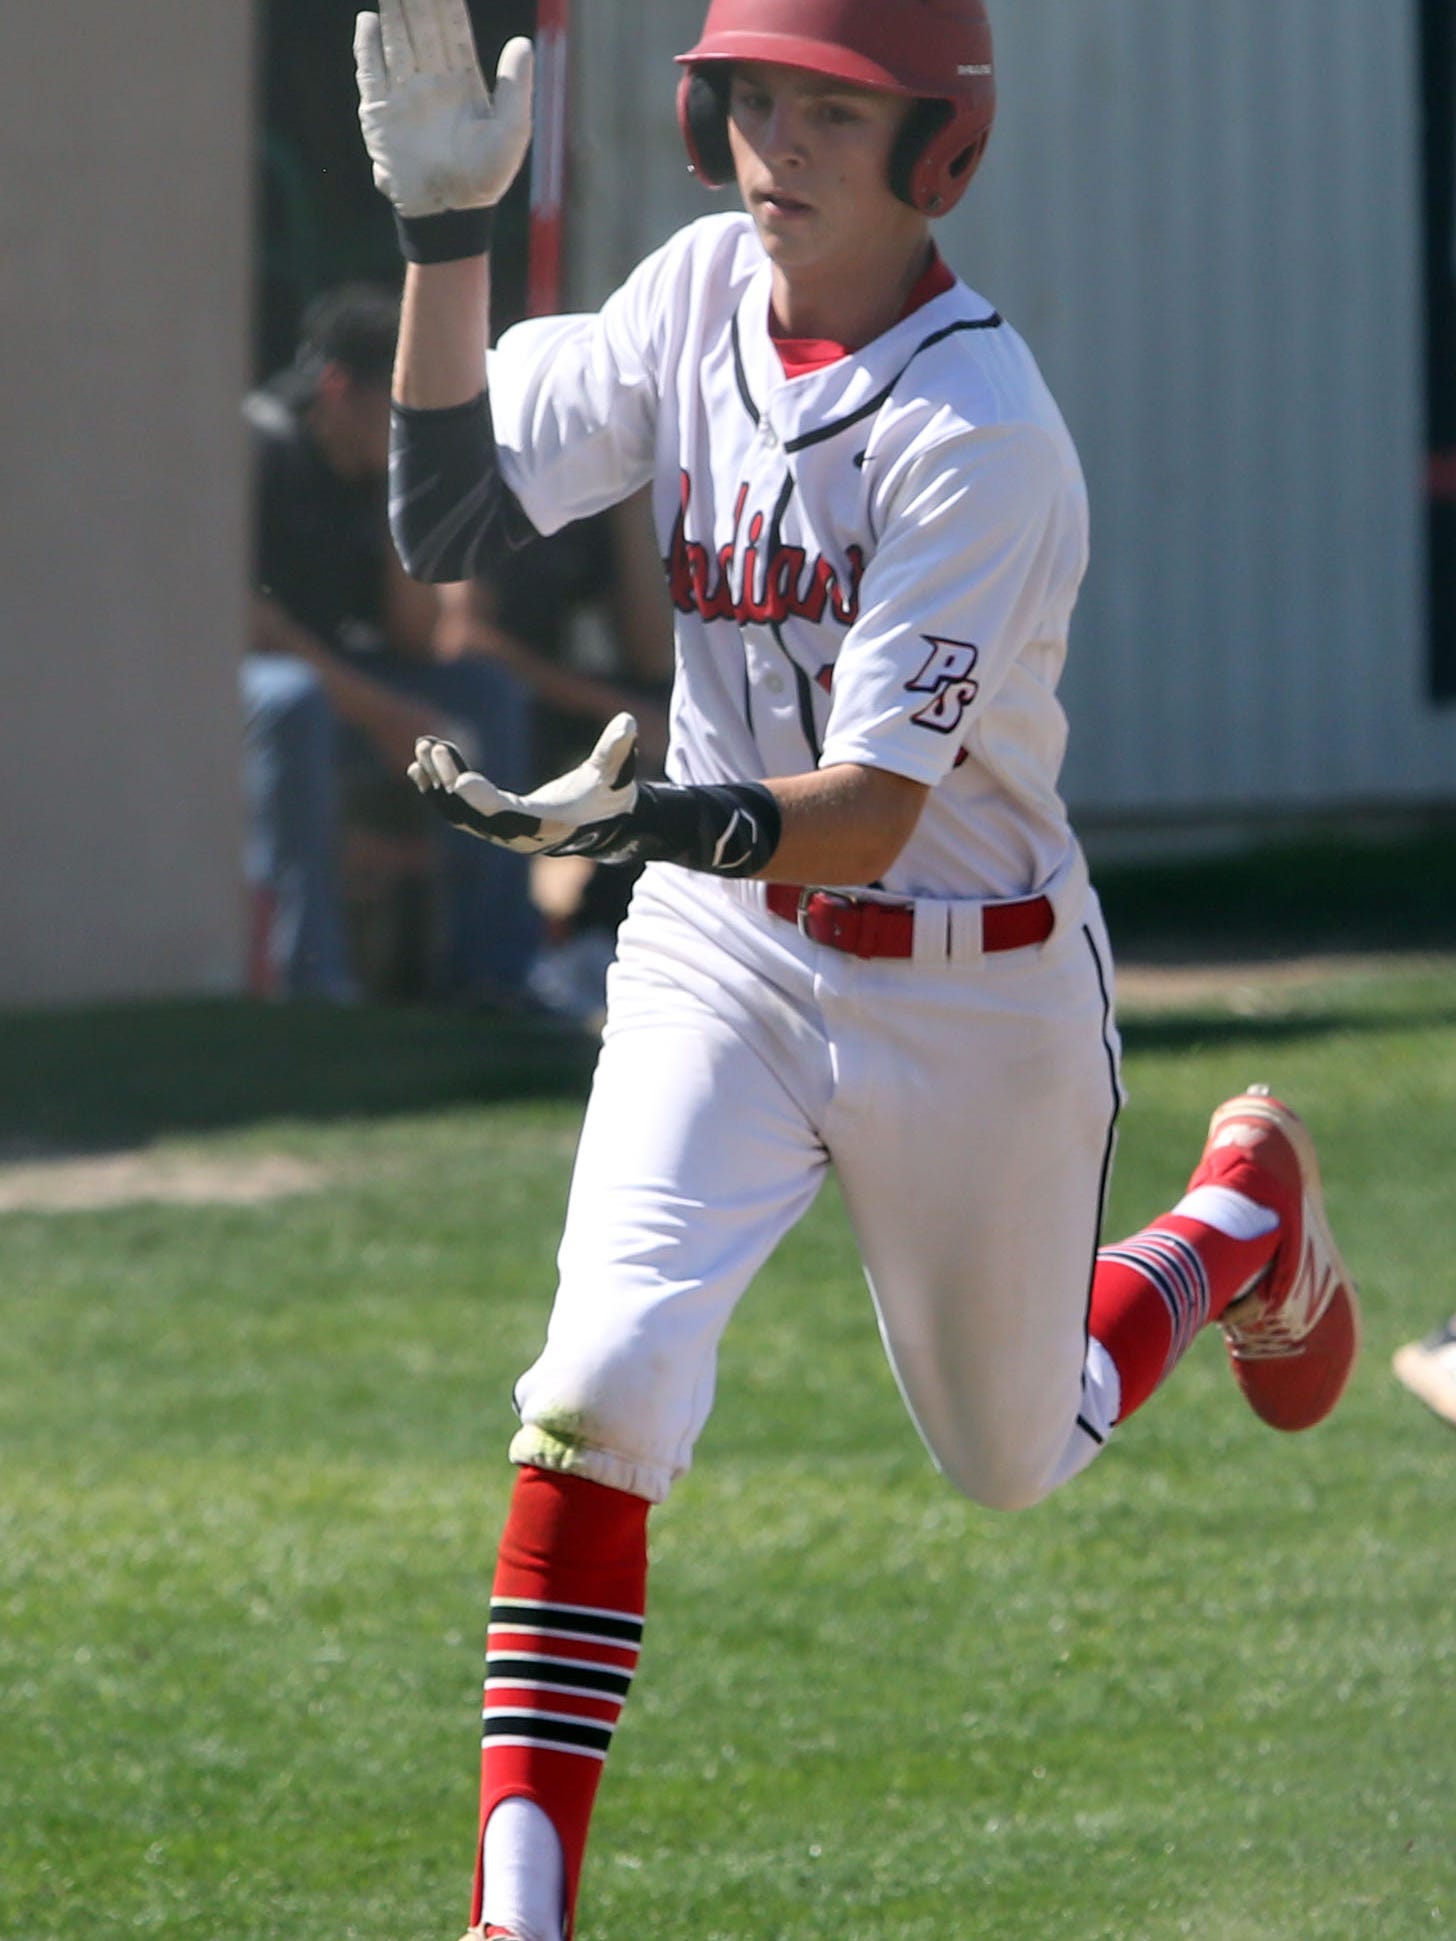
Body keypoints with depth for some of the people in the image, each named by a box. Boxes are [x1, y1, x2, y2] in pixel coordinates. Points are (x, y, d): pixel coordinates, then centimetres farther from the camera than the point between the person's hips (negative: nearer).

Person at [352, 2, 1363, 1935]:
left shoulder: (982, 432, -26)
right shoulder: (697, 294, -6)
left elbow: (870, 815, -31)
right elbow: (448, 519, -10)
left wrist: (642, 821, -50)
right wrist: (446, 233, -20)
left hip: (975, 994, -4)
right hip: (722, 963, 4)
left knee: (1012, 1459, 18)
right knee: (607, 1378, -20)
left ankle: (1241, 1218, 49)